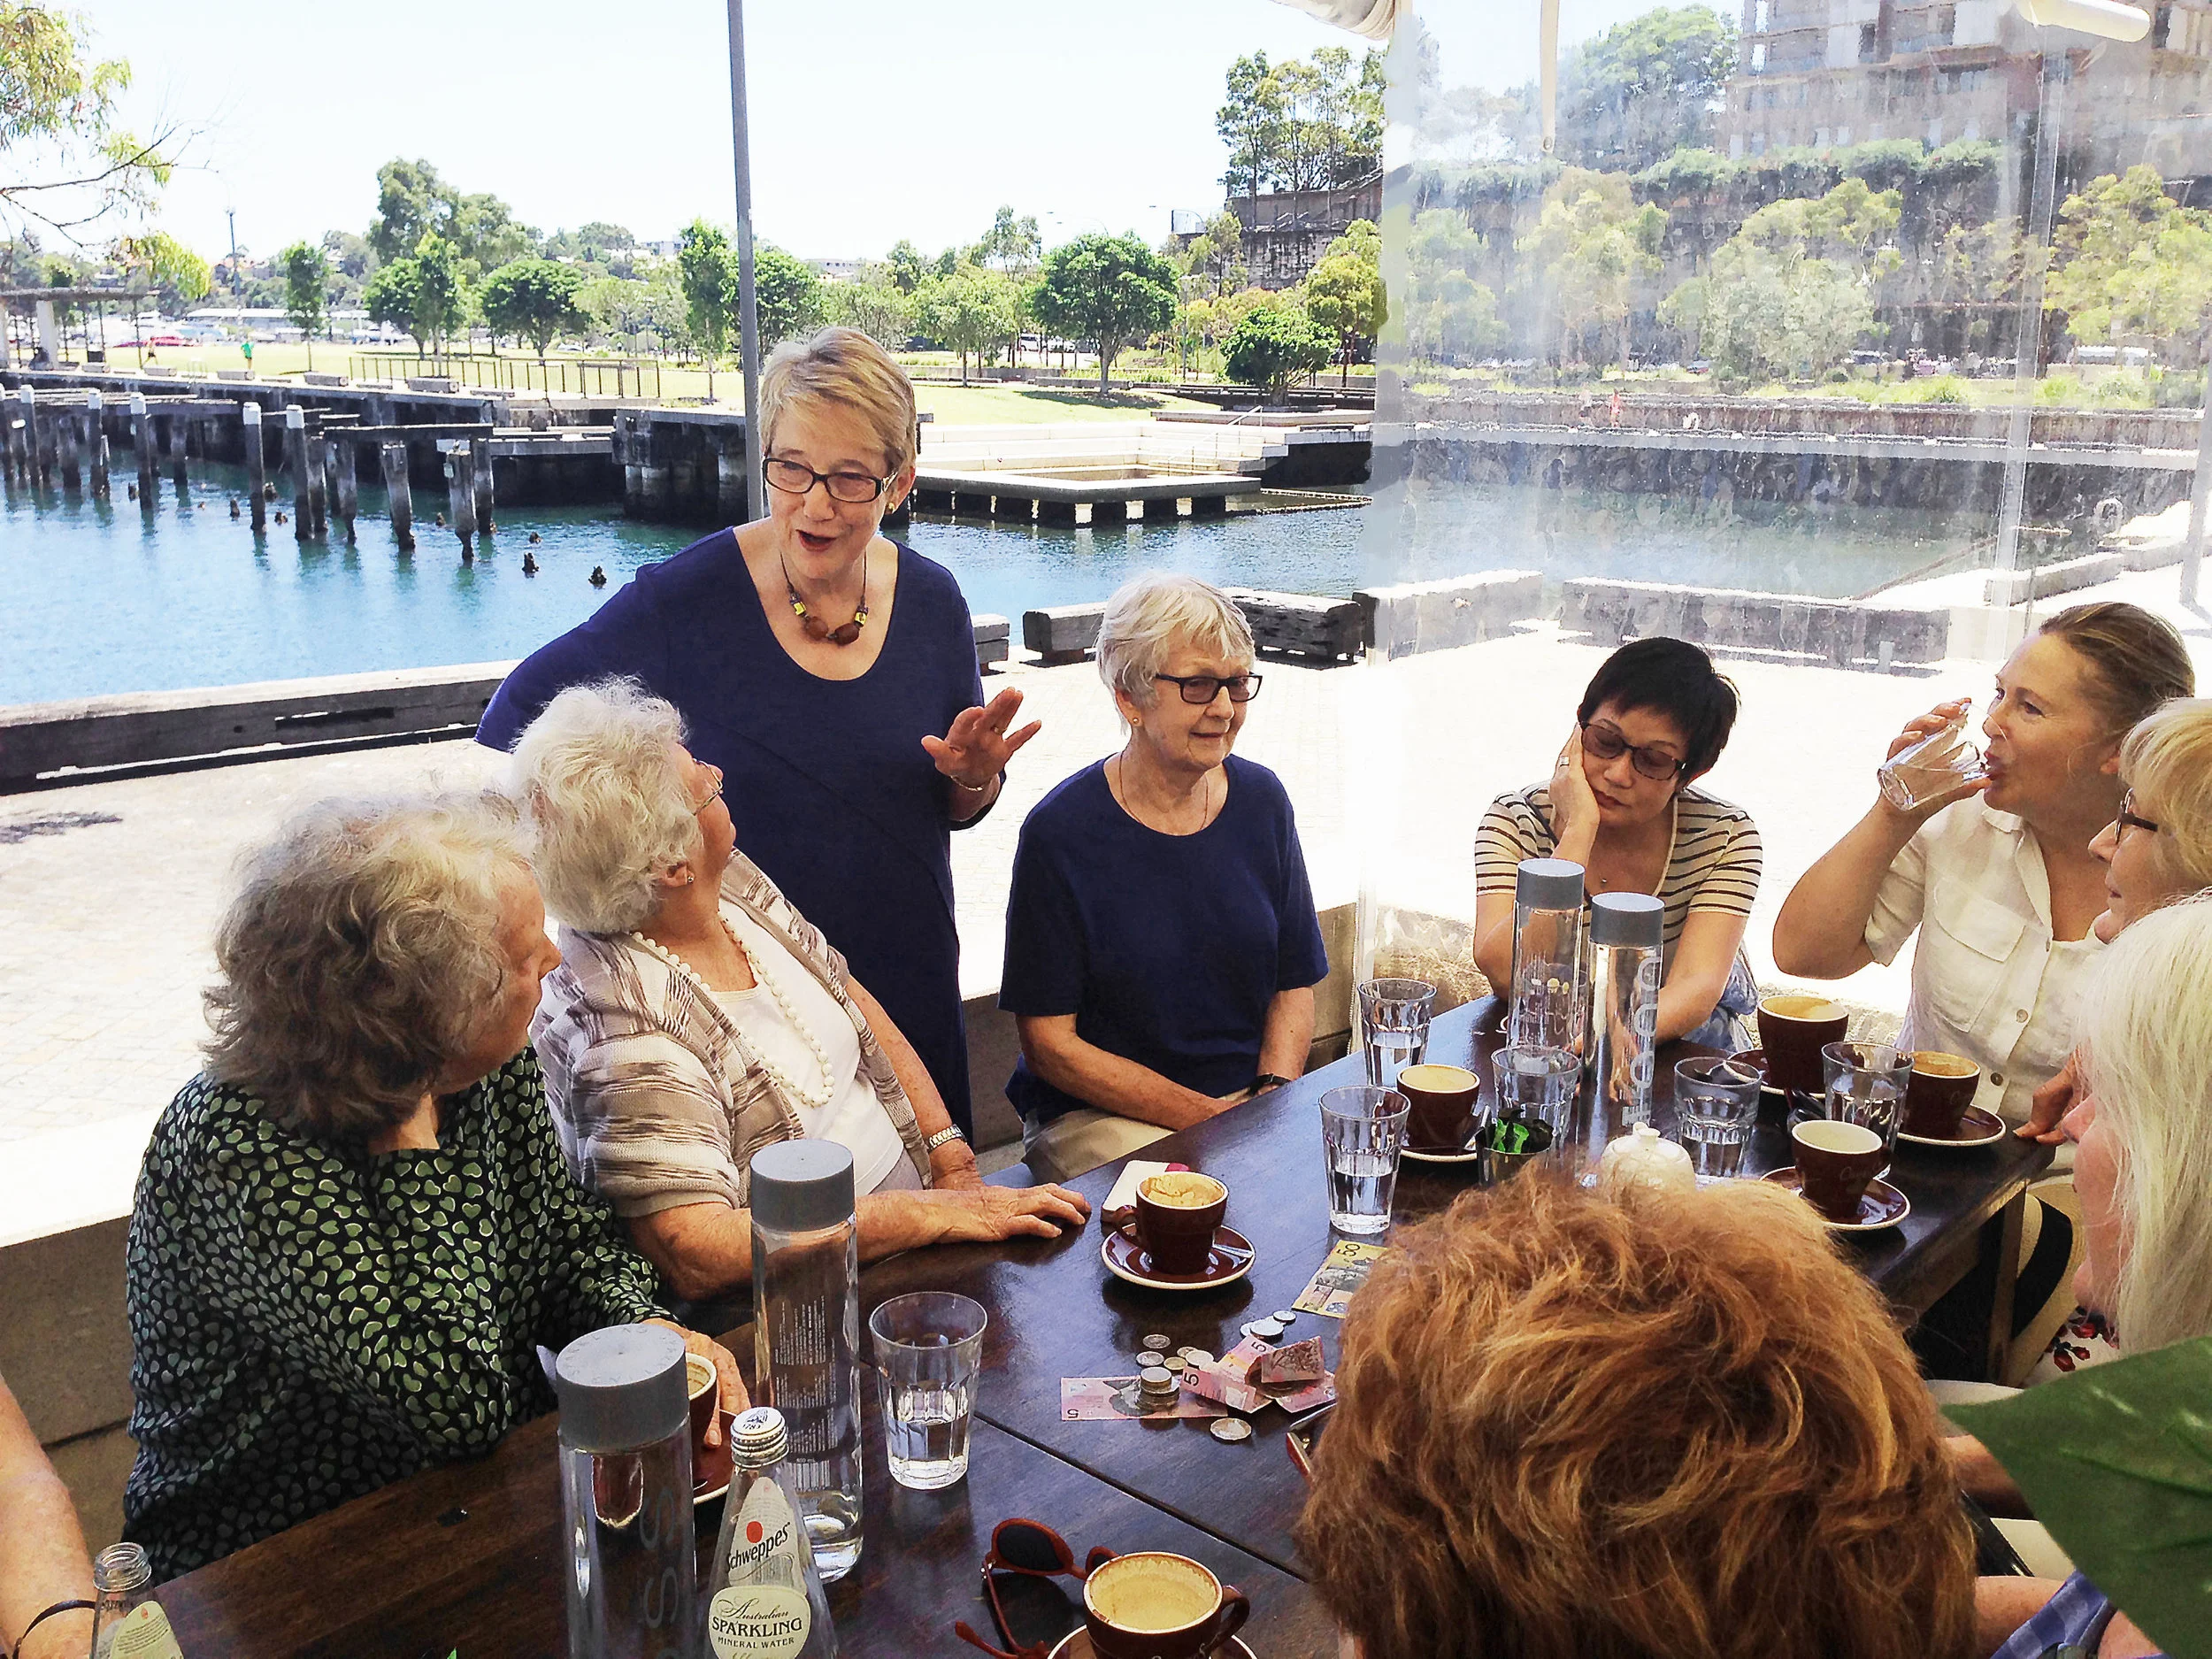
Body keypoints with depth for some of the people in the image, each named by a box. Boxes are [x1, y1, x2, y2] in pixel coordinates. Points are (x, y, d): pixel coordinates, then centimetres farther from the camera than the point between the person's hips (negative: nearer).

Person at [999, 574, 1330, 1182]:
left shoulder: (1260, 800, 4)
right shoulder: (1060, 831, -12)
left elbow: (1294, 985, 11)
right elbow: (1048, 1043, -10)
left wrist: (1273, 1095, -8)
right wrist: (1205, 1116, -16)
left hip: (1256, 1098, 5)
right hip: (1098, 1116, -5)